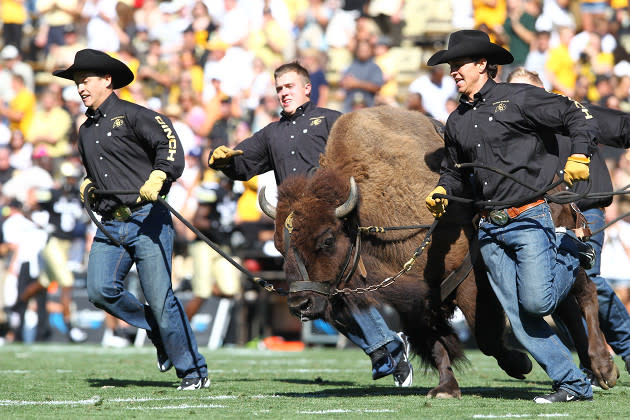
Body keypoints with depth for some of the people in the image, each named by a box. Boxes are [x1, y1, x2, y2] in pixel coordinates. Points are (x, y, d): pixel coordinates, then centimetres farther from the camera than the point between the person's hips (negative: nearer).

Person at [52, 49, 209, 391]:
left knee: (160, 298, -10)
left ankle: (194, 372, 0)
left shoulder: (132, 116, -2)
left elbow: (169, 145, -14)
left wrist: (157, 178, -30)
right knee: (100, 291, -12)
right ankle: (158, 332, 11)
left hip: (147, 220, -7)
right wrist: (87, 186, 16)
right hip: (109, 226, 7)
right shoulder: (86, 131, 22)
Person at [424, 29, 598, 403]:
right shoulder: (457, 122, 15)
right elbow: (454, 170, 30)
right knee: (520, 317, -2)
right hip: (490, 230, 6)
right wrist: (442, 191, 9)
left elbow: (580, 117, -4)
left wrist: (579, 156, -19)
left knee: (536, 302, -17)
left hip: (530, 218, -6)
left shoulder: (517, 98, -4)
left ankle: (572, 252, 14)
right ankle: (574, 385, 4)